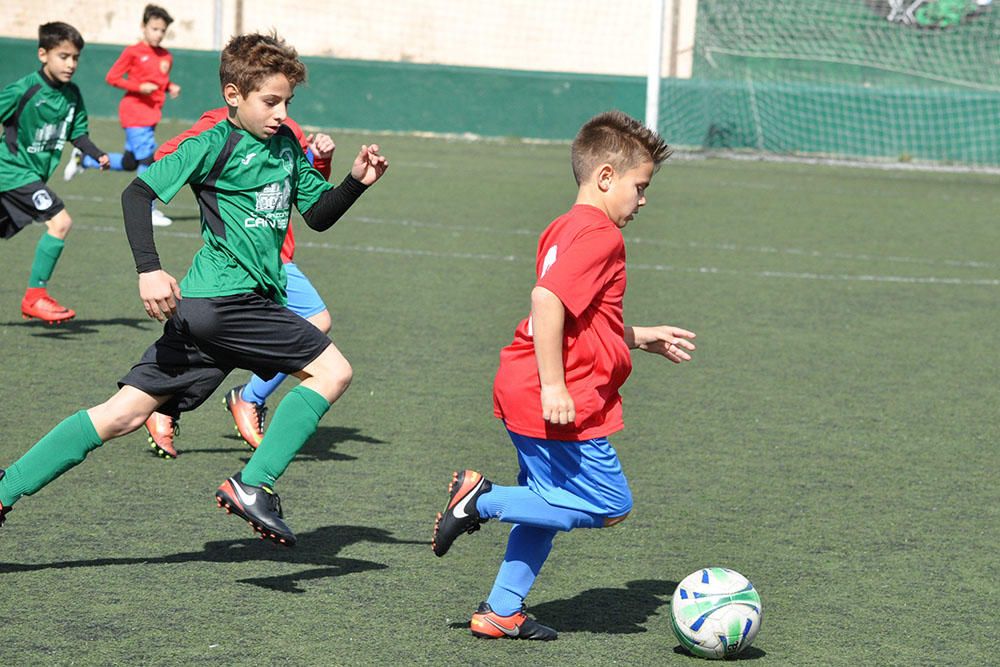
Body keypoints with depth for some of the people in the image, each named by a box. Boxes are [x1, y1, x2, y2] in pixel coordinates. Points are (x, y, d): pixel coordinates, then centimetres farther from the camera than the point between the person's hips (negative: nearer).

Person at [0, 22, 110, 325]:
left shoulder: (71, 94, 4)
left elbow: (77, 133, 12)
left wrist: (98, 155, -5)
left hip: (33, 175, 8)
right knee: (60, 221, -19)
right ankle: (35, 297, -12)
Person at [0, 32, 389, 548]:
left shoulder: (285, 145, 18)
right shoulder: (214, 146, -6)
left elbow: (318, 215, 23)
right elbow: (138, 193, -11)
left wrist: (357, 181, 5)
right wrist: (148, 269, -22)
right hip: (227, 299, -8)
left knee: (125, 413, 4)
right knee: (331, 370, -7)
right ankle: (252, 485, -11)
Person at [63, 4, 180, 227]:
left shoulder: (166, 57, 10)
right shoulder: (133, 52, -9)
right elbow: (112, 77, -7)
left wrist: (171, 88, 3)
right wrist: (139, 87, -17)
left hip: (151, 115, 8)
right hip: (134, 112, -8)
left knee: (130, 163, 14)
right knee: (147, 159, -11)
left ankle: (83, 159, 32)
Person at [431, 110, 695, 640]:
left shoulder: (562, 230, 17)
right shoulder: (600, 235, -14)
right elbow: (547, 299, -28)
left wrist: (640, 337, 31)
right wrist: (554, 385, -27)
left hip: (522, 393, 10)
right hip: (562, 404, -10)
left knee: (548, 505, 19)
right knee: (609, 508, -2)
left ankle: (502, 611, 19)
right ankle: (484, 499, -4)